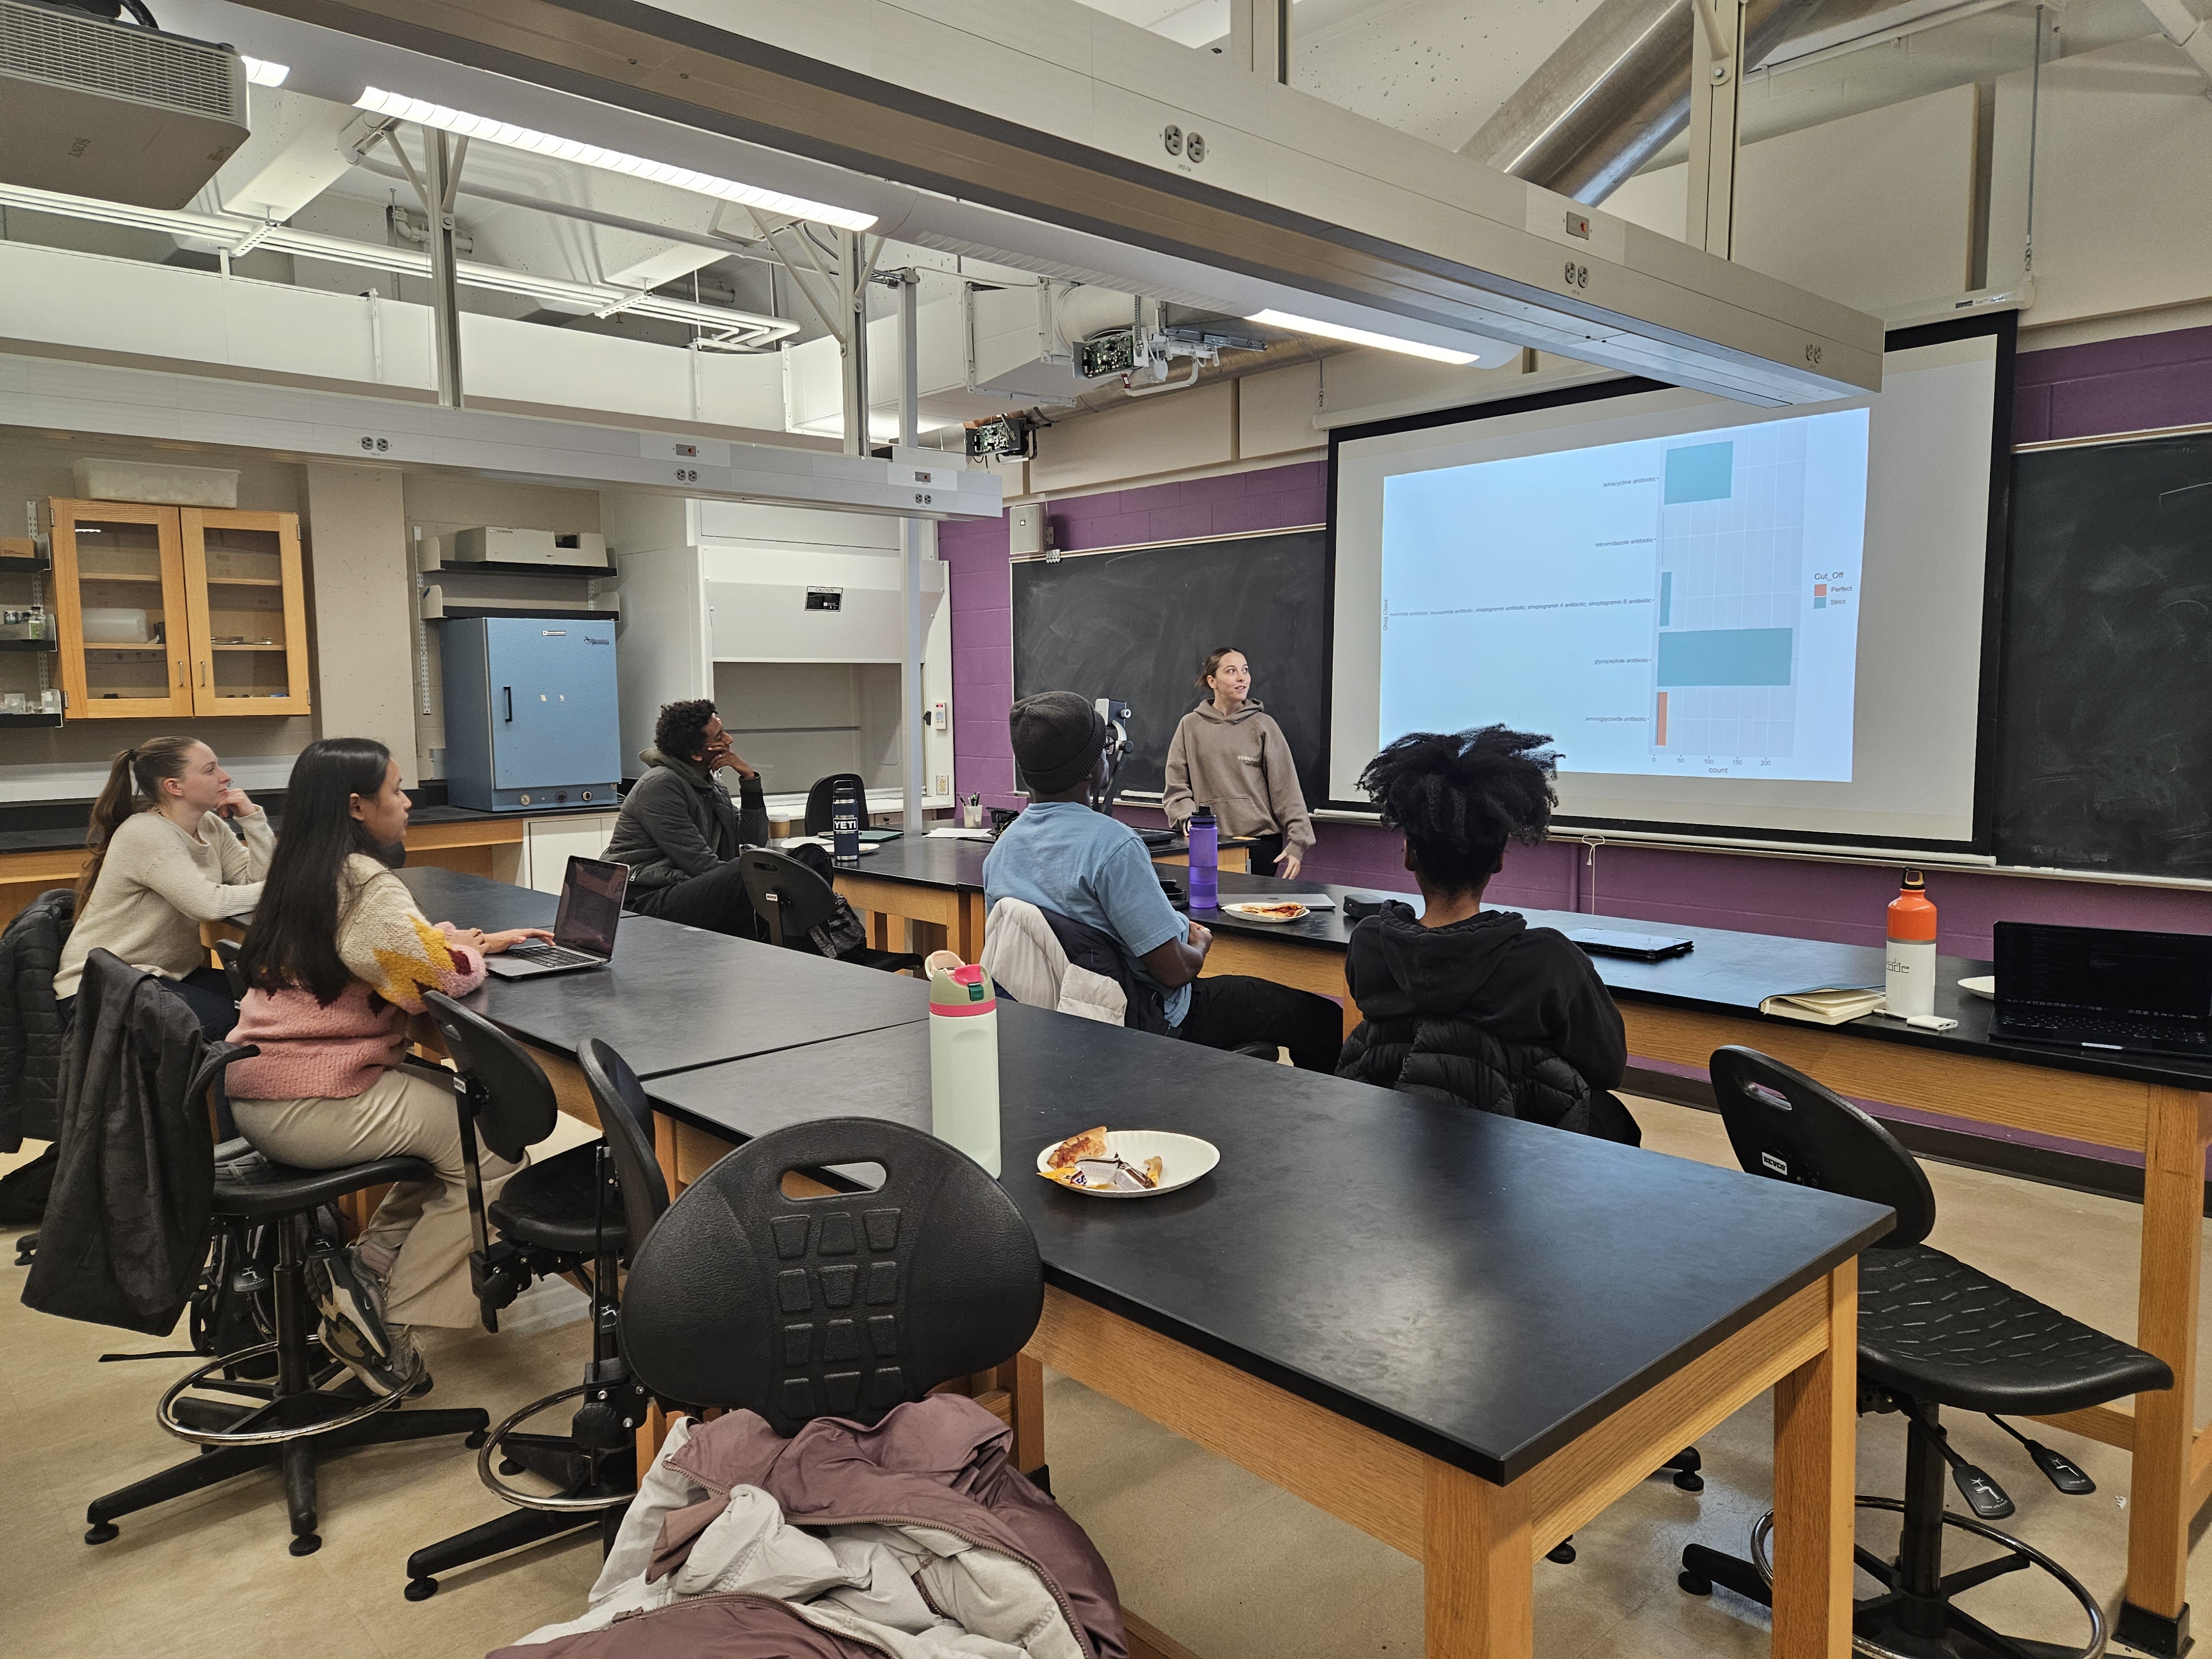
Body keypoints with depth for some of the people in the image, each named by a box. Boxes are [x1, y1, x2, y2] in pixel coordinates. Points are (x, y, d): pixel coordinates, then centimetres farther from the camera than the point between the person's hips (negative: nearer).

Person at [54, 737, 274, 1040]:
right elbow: (208, 904, -30)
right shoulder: (145, 834, -20)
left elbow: (259, 878, -4)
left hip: (169, 974, 8)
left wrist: (252, 818, -11)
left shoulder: (210, 827, 4)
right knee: (225, 1016, -27)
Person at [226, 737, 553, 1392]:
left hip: (257, 1097, 10)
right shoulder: (366, 884, -17)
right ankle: (387, 1320, 1)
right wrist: (472, 950, 2)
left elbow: (397, 945, 22)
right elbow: (451, 973, -20)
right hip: (311, 1107, -10)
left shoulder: (301, 873, 12)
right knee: (491, 1152, -2)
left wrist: (482, 939, 13)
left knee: (456, 1105, 19)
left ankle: (364, 1263, 11)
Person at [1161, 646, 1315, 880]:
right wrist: (1189, 819, -11)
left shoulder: (1263, 725, 4)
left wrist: (1298, 842, -6)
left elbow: (1287, 789, 0)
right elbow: (1176, 789, 7)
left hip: (1262, 842, 0)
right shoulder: (1190, 726, 7)